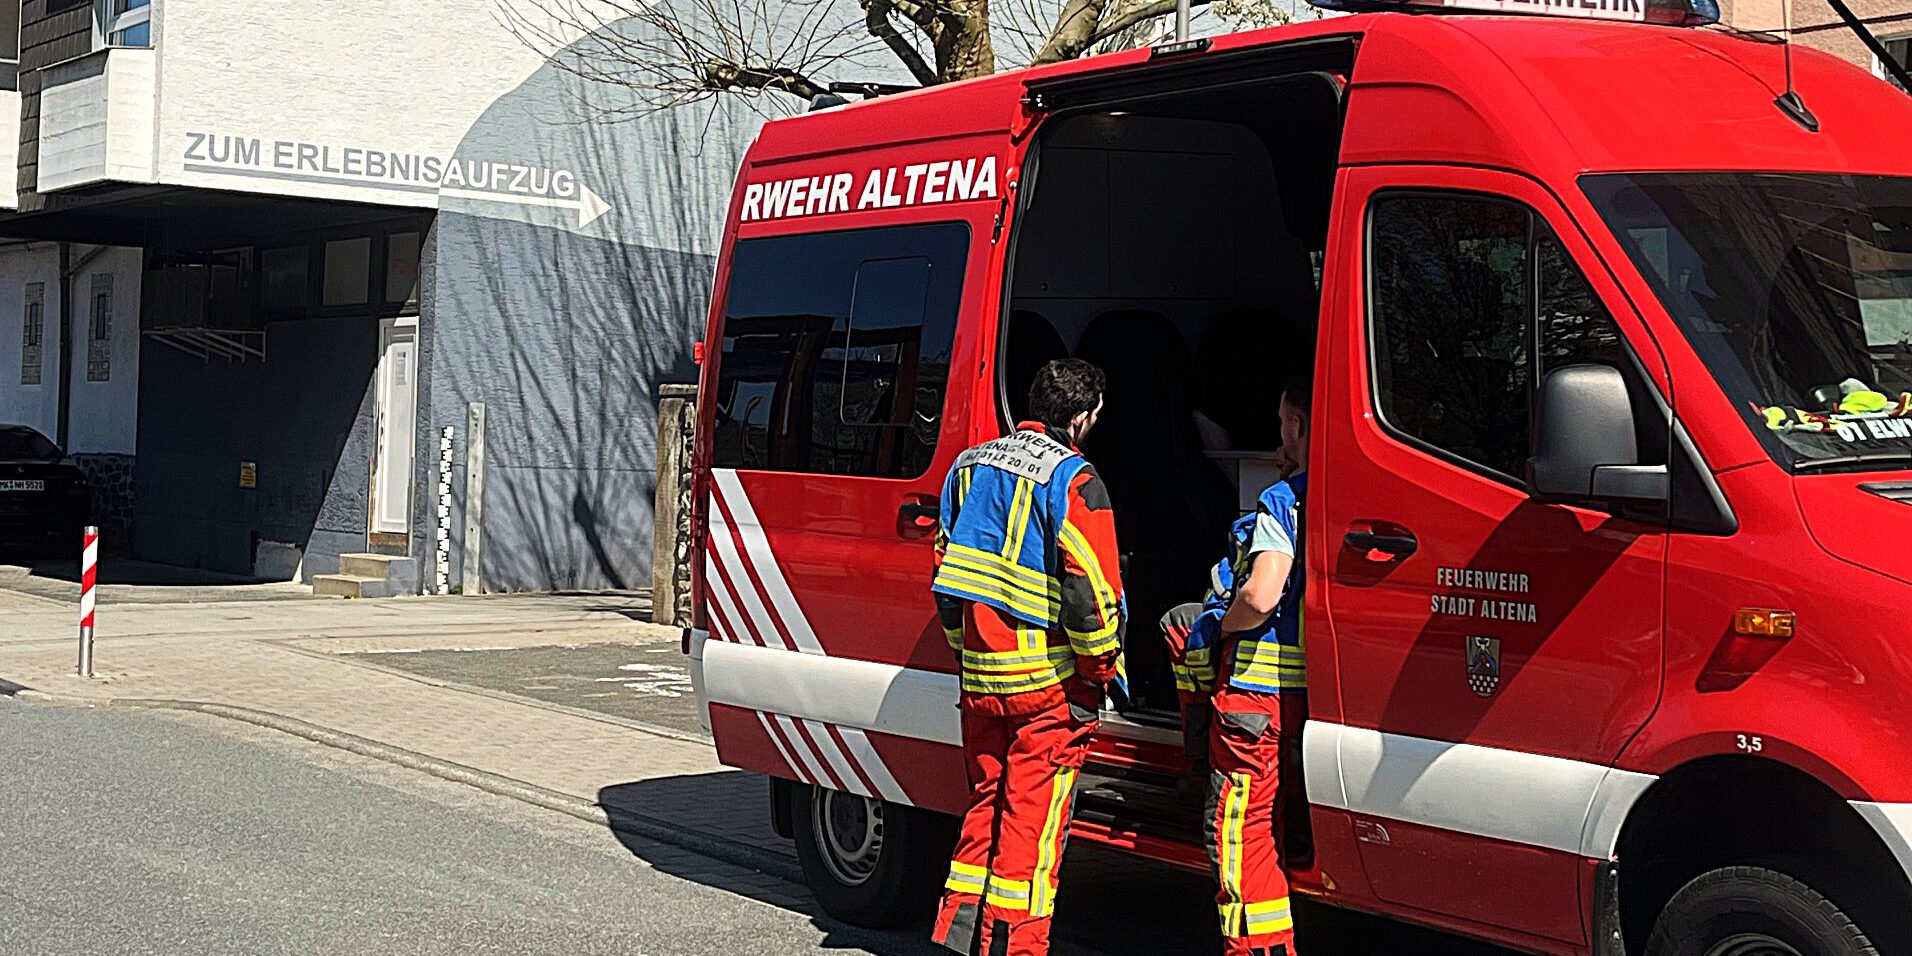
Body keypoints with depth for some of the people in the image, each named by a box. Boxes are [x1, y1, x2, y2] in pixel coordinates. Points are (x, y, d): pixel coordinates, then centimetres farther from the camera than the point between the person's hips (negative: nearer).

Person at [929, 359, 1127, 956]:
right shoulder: (1072, 481, -13)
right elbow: (1090, 592, -17)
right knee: (1032, 818, 1)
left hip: (980, 679, 7)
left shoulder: (969, 465, 10)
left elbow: (947, 572, 16)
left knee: (986, 803, 18)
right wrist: (1099, 670, -4)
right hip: (1048, 682, -6)